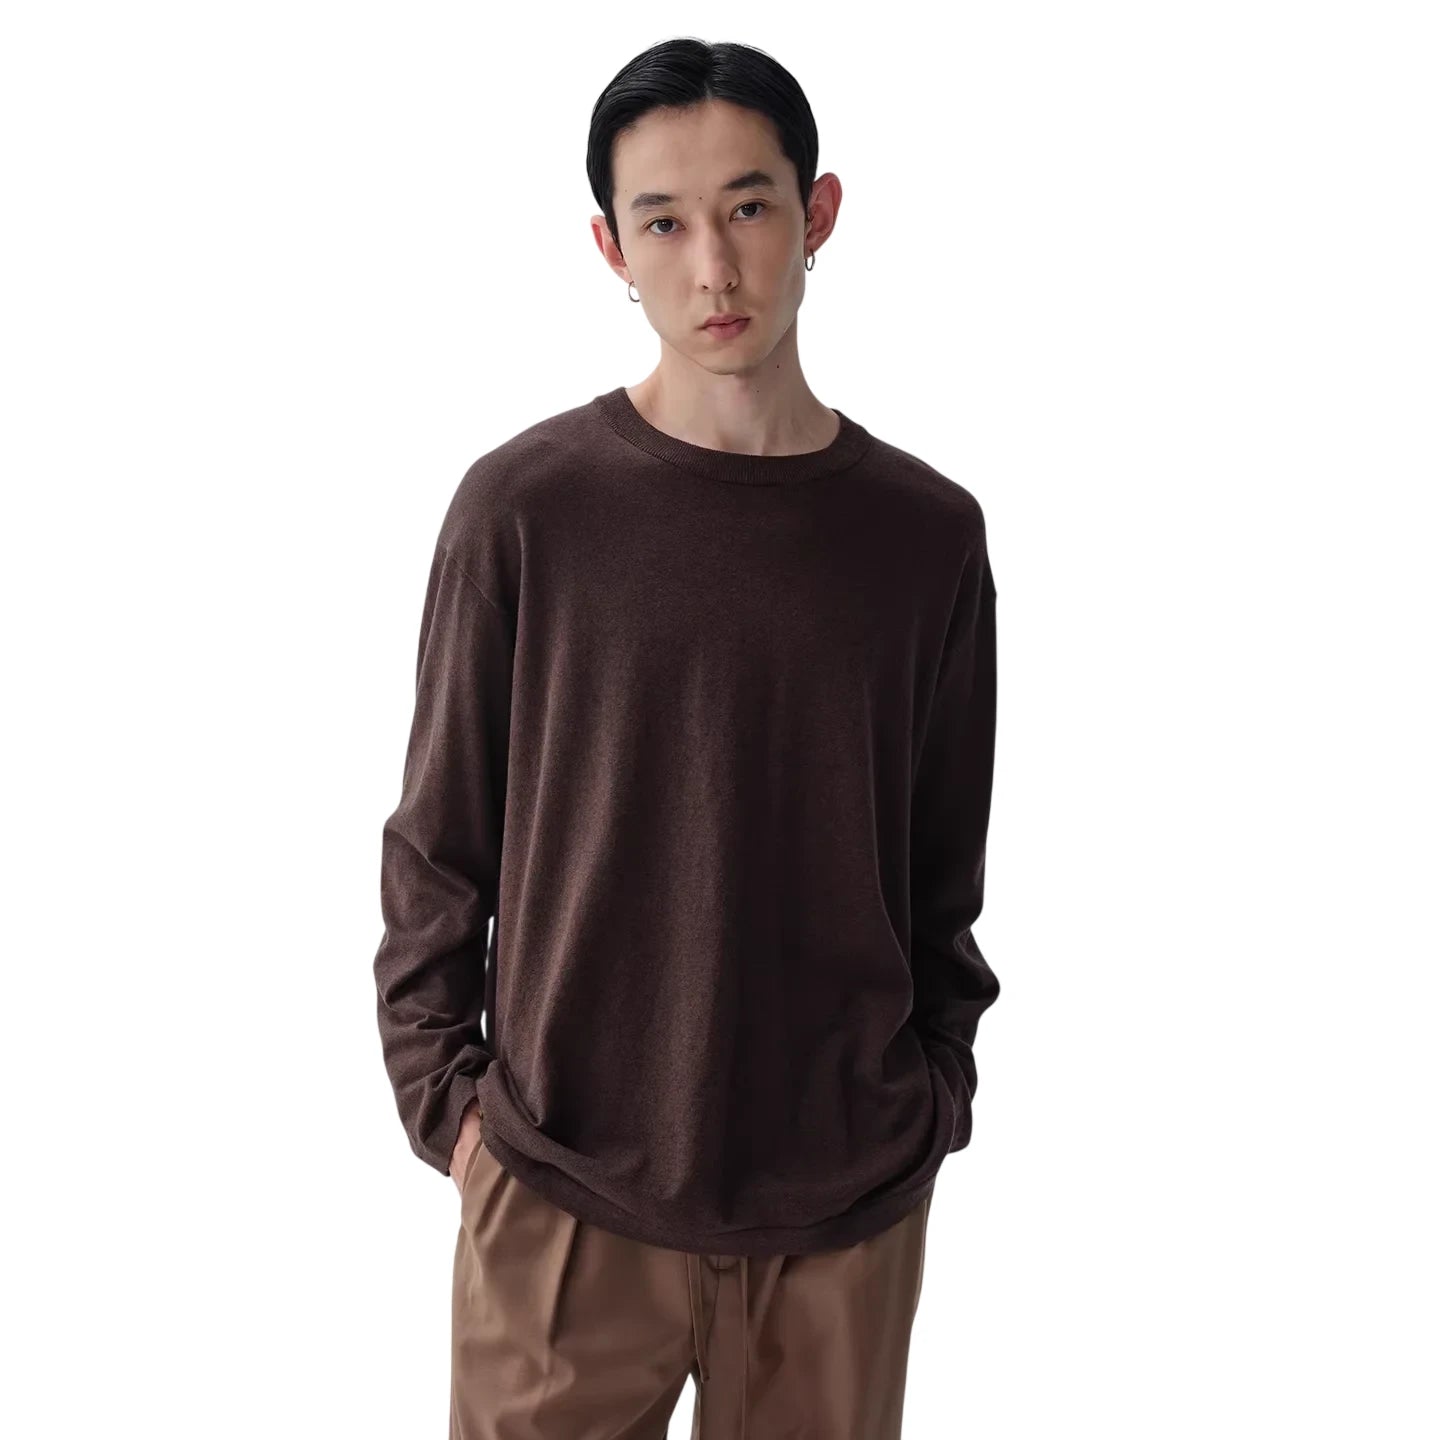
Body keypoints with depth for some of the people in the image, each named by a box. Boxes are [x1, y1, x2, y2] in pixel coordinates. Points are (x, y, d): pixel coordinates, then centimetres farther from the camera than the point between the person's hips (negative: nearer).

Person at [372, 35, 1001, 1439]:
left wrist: (932, 1095, 4)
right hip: (563, 1193, -1)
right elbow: (437, 847, 0)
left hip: (849, 1198, 2)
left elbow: (945, 874, 6)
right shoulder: (522, 505, -8)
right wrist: (444, 1097, -2)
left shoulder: (929, 531, -2)